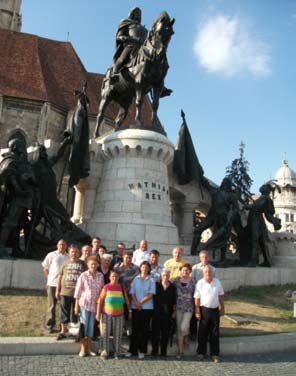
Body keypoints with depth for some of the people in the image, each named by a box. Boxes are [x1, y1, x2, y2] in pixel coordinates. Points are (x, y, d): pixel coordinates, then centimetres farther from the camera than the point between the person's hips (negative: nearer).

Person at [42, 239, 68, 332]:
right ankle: (50, 325, 16)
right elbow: (45, 268, 9)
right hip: (52, 284, -1)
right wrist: (49, 278, 3)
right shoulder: (51, 255, 3)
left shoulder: (69, 257, 4)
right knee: (51, 305, 5)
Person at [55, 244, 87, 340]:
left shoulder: (82, 264, 4)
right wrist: (57, 290, 7)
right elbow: (60, 277, 10)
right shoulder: (66, 263, 7)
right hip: (65, 292, 1)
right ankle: (63, 331, 23)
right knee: (64, 313, 9)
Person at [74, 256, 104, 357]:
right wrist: (76, 306, -5)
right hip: (84, 304, -3)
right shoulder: (83, 276, -8)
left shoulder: (100, 276, 1)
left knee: (91, 326, 11)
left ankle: (89, 348, 22)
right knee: (83, 325, 1)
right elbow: (78, 291, -4)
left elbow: (102, 291, 8)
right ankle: (82, 349, 12)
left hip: (94, 305, 3)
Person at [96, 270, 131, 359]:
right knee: (105, 333, 4)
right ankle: (105, 352, 15)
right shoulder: (106, 287, -8)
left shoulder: (122, 288, 1)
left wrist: (129, 311, 3)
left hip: (119, 315, 2)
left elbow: (127, 301, 5)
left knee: (117, 334, 8)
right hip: (106, 314, -2)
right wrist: (98, 313, -9)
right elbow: (100, 300, -7)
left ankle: (117, 352, 19)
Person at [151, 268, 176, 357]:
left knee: (165, 332, 5)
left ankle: (163, 351, 17)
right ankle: (154, 350, 15)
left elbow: (174, 301, 7)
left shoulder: (172, 287, 4)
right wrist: (153, 309, -1)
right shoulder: (156, 285, 0)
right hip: (157, 312, -1)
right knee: (155, 331, 3)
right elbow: (153, 297, 3)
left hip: (167, 312, 1)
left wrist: (174, 311, 3)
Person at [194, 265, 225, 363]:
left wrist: (222, 308, 10)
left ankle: (215, 354, 20)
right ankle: (201, 353, 19)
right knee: (203, 333, 7)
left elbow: (221, 295, 11)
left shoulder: (217, 282, 2)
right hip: (204, 310, -3)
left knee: (215, 333, 10)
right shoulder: (200, 283, -9)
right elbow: (197, 298, -7)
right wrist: (197, 311, -10)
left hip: (215, 310, 3)